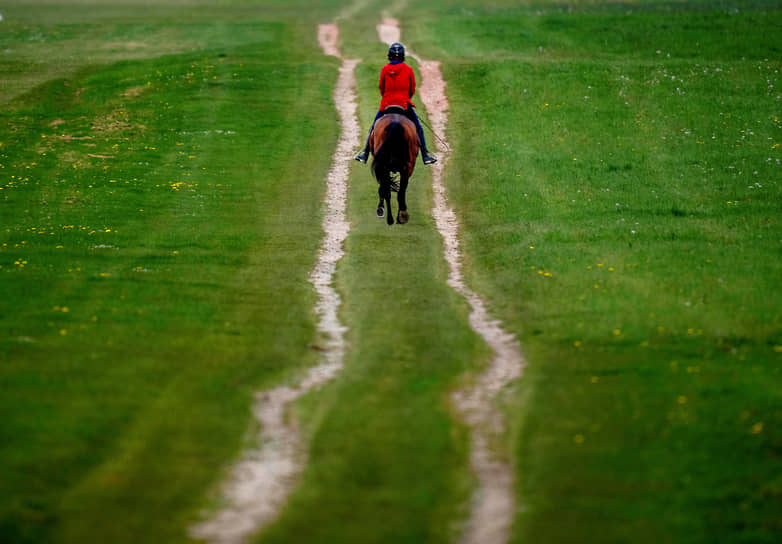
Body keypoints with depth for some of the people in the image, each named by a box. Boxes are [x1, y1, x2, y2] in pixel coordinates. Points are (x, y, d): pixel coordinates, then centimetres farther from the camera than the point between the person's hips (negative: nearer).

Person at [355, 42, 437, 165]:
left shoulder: (385, 69, -2)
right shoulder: (408, 69, -3)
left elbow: (381, 88, 7)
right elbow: (412, 89, 5)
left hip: (386, 104, 1)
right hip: (404, 104, -1)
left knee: (374, 128, 17)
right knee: (418, 128, 11)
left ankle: (364, 154, 16)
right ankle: (425, 156, 6)